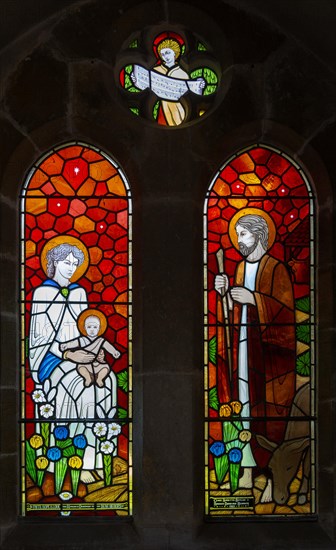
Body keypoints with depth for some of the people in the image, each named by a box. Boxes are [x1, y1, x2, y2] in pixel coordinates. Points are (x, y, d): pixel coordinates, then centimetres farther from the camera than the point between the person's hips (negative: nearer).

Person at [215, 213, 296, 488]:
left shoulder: (276, 268, -5)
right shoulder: (241, 267, 16)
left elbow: (287, 310, -11)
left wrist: (253, 298, -18)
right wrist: (226, 292, 0)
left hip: (269, 349, -6)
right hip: (243, 345, 6)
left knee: (271, 412, -5)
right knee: (244, 406, 5)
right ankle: (248, 469, 13)